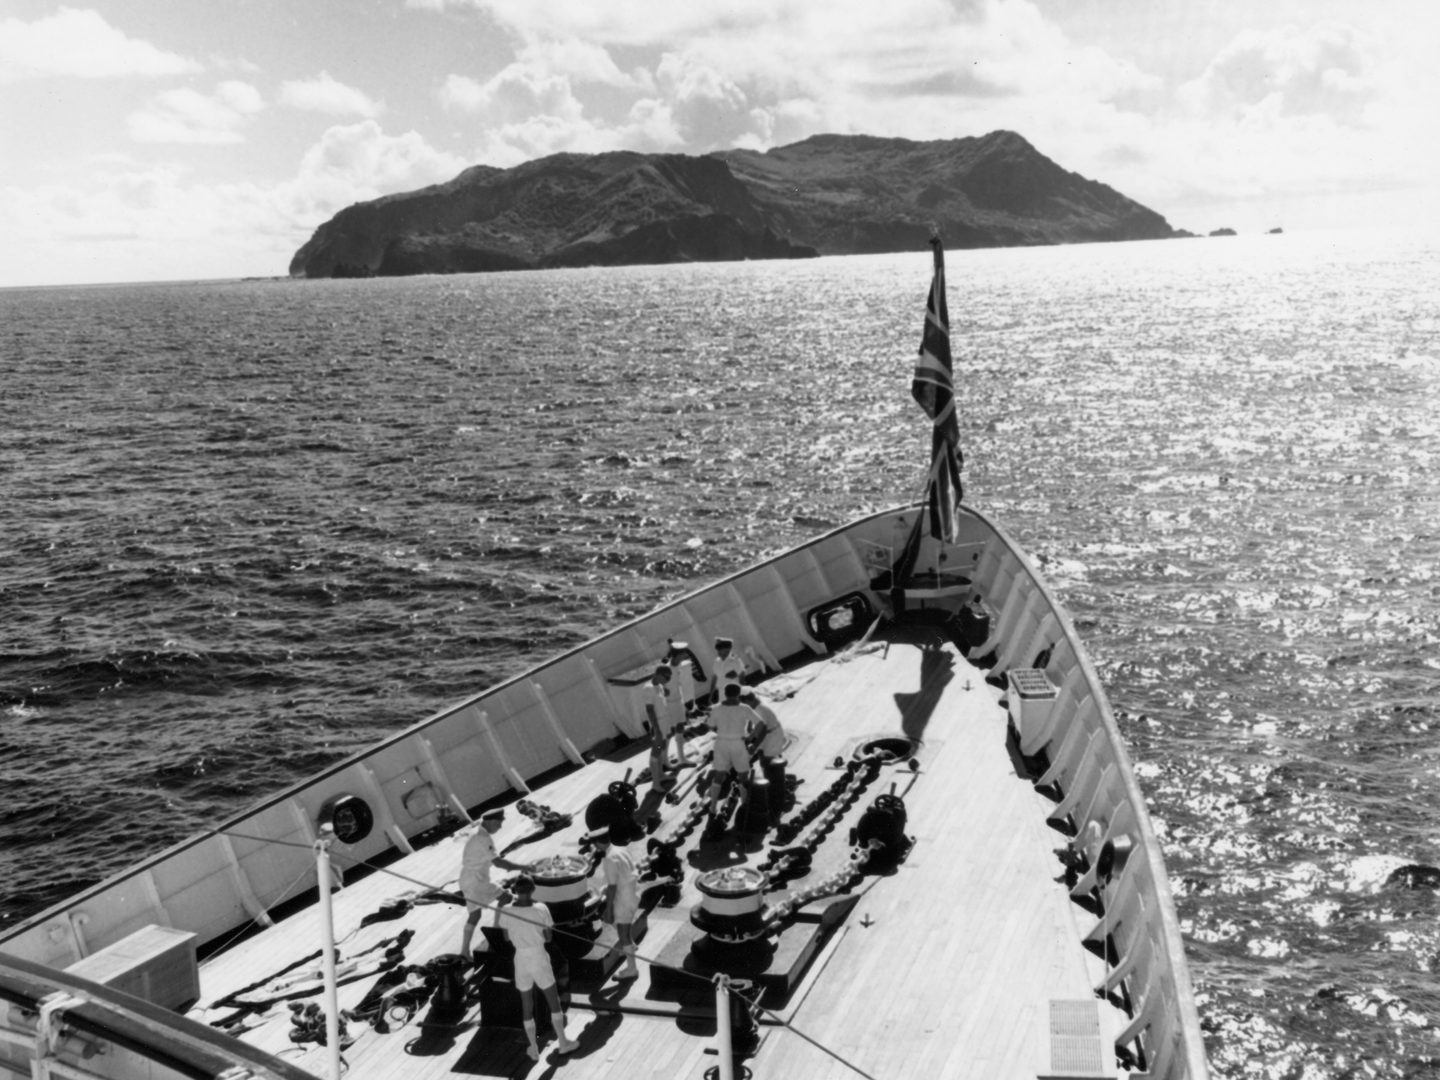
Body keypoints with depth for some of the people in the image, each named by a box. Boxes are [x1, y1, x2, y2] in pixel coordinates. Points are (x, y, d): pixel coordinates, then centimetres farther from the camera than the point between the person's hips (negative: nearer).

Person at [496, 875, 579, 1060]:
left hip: (521, 961, 2)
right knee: (554, 1002, 18)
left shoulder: (506, 912, -14)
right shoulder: (541, 910, -19)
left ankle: (534, 1050, 28)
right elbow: (549, 938, -8)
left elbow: (506, 938, 0)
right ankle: (563, 1042, 30)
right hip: (540, 961, -2)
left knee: (527, 1006, 17)